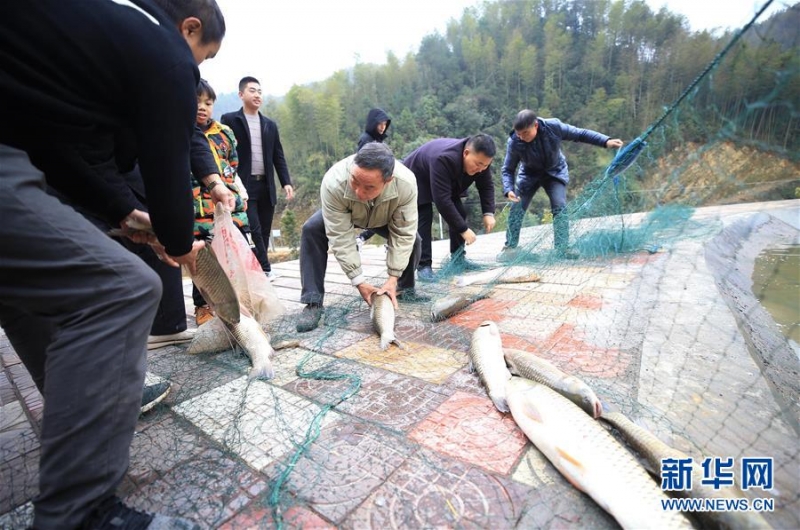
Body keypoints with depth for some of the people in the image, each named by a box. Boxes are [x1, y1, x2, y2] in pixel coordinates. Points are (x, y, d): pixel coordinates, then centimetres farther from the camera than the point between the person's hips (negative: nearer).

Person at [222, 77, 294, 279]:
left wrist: (286, 182, 0)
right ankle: (265, 269, -2)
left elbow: (279, 157, 12)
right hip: (244, 185, -4)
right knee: (253, 230, -10)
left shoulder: (270, 124, 16)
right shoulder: (230, 120, 3)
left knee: (264, 231, 6)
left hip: (266, 186, 5)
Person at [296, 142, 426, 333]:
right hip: (342, 215, -1)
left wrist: (393, 278, -32)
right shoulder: (334, 182, -43)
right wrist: (359, 281, -35)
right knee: (312, 230, -26)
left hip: (385, 217, 1)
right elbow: (340, 237, -36)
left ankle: (405, 289, 11)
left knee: (413, 238, -16)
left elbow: (403, 234, -30)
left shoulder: (406, 183, -40)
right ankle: (313, 302, -18)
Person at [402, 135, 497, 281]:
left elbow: (486, 186, -10)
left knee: (460, 213, -2)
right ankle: (423, 266, -12)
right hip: (418, 182, -7)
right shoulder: (443, 159, -44)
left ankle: (458, 258, 8)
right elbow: (442, 200, -45)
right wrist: (463, 229, -41)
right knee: (423, 221, -17)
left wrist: (488, 213, -25)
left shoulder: (481, 158, -22)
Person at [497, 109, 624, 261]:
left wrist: (606, 141, -21)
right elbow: (508, 169, -17)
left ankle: (562, 247, -8)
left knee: (560, 207, -14)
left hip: (555, 172, 0)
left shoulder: (553, 127, -28)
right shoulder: (514, 142, -28)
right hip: (529, 175, 0)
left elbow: (580, 134, -14)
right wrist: (508, 189, -33)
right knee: (517, 208, -7)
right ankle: (510, 247, 4)